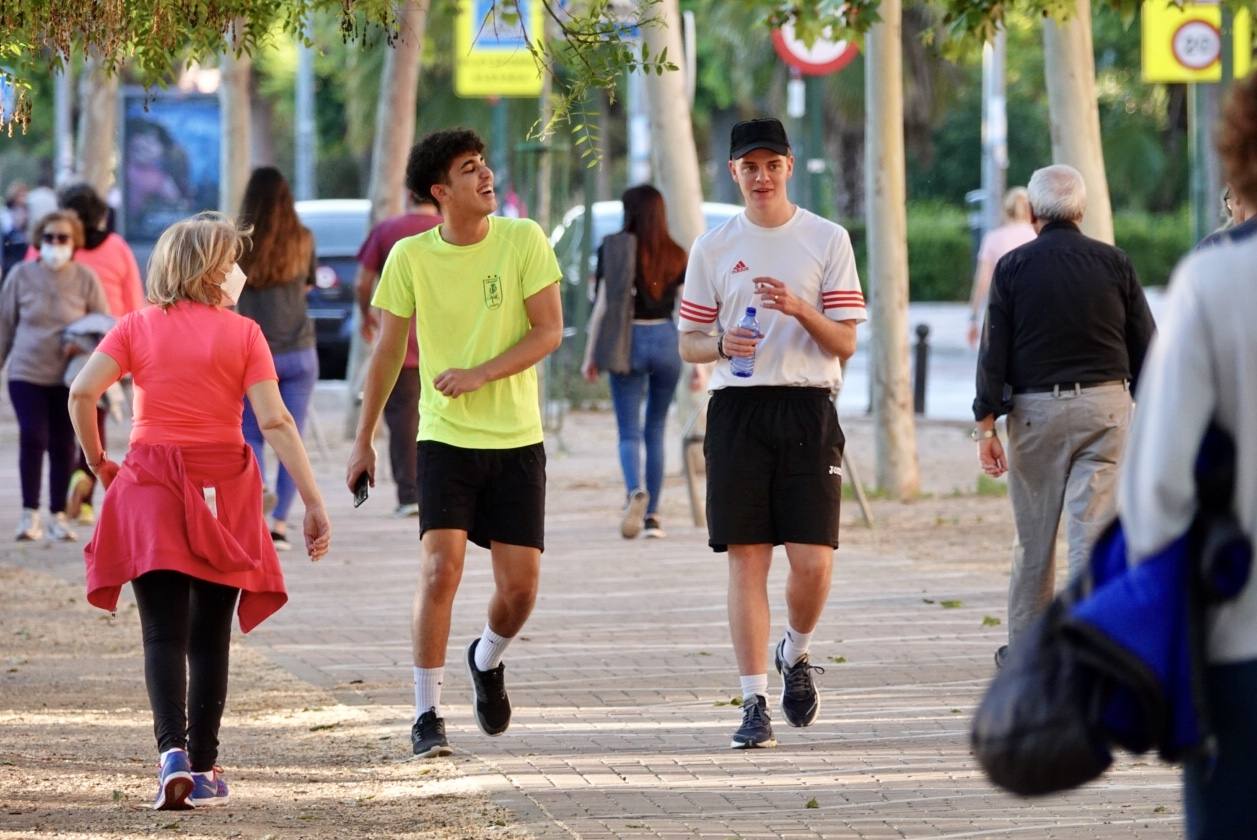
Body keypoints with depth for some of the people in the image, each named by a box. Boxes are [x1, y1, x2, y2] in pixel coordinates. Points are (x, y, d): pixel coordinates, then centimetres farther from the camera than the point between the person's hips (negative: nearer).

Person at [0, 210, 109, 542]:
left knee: (63, 444, 5)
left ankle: (58, 515, 15)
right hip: (27, 373, 0)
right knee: (32, 438, -11)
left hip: (69, 377, 1)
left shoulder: (85, 279, -2)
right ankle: (30, 512, -2)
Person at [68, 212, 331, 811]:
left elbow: (82, 391, -9)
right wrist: (313, 502, -7)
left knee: (164, 634, -2)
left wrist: (96, 460, 6)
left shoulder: (137, 327, 3)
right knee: (209, 638, 9)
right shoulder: (242, 334, -1)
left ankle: (173, 753, -22)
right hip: (223, 491, 0)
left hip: (151, 491, 0)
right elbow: (275, 421, -8)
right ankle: (203, 771, 9)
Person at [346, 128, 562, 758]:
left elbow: (549, 332, -6)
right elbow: (388, 352, 7)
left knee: (519, 587, -1)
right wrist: (363, 440, 8)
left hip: (517, 440, 1)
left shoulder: (523, 240, -4)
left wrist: (479, 375, -17)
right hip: (445, 439, -1)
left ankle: (487, 660, 33)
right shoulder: (410, 257, -2)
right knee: (440, 570, -15)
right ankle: (426, 717, -7)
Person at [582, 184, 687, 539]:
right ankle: (652, 516, 15)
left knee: (629, 432, 0)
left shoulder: (613, 250, -3)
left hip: (627, 340, -2)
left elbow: (602, 307, -5)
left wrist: (590, 355, 2)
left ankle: (636, 491, -30)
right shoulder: (677, 256, 2)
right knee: (655, 430, 14)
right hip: (666, 339, 2)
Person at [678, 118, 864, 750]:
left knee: (813, 560, -8)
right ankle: (754, 704, 0)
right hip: (737, 408, 1)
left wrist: (799, 309, -15)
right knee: (746, 560, -3)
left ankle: (796, 655, 22)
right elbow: (688, 343, 12)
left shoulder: (828, 241, 5)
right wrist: (721, 345, -10)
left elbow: (844, 343, 2)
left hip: (808, 409, -1)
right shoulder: (713, 248, 9)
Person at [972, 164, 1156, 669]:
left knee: (1034, 537, 10)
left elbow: (994, 352, -3)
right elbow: (1145, 348, 7)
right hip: (1107, 404, 1)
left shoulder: (1014, 267, -1)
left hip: (1036, 409, -1)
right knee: (1094, 531, -3)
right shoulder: (1114, 264, 4)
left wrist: (986, 425, -1)